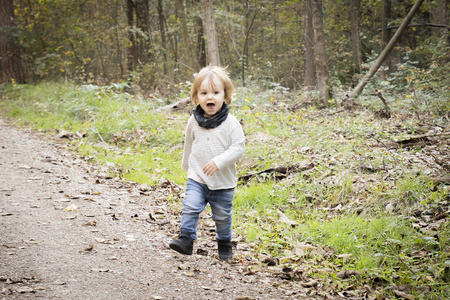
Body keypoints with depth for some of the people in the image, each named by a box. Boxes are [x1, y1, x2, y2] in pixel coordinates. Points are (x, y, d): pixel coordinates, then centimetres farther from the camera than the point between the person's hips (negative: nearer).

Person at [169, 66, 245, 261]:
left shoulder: (230, 123, -11)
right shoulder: (194, 121, 1)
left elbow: (238, 147, -15)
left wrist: (218, 161, -26)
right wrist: (186, 166, 28)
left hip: (223, 181, -2)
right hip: (197, 178, 2)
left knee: (222, 216, 9)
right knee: (190, 207, -17)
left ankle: (224, 244, 29)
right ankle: (186, 239, -11)